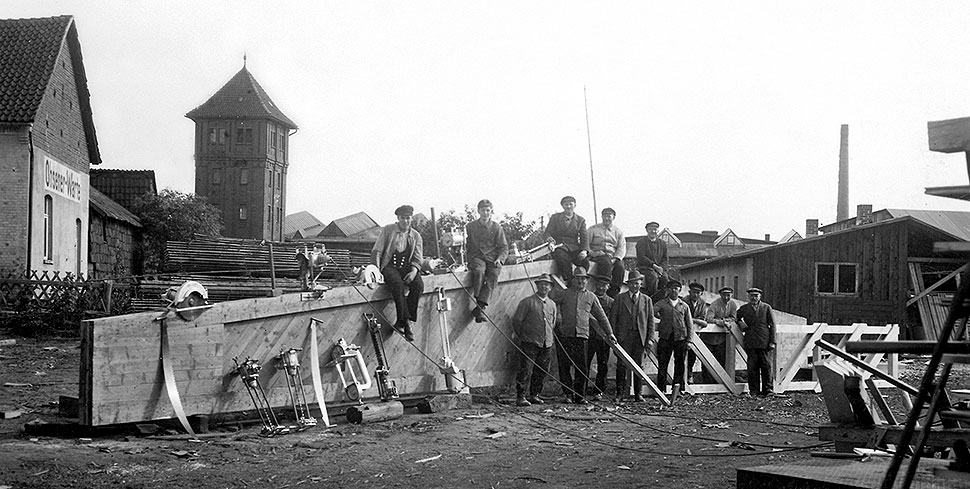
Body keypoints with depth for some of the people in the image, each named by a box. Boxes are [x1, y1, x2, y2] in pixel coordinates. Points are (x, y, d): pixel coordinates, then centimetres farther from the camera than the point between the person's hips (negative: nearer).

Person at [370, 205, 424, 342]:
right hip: (389, 266, -3)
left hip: (407, 267, 3)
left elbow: (417, 259, 11)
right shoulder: (387, 230, 7)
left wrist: (414, 271, -11)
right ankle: (406, 322, -31)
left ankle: (402, 322, -23)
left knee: (418, 285, -29)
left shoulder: (416, 236, 14)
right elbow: (376, 251, 3)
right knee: (397, 284, -36)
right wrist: (376, 270, -11)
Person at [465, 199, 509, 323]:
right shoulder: (470, 227, 14)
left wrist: (499, 259, -6)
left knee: (493, 276, -30)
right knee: (478, 271, -35)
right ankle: (477, 301, -34)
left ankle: (480, 307, -38)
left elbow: (504, 247, 13)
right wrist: (467, 259, -3)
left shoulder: (496, 227, 14)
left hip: (492, 258, 0)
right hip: (476, 257, 0)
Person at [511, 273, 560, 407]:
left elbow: (555, 323, 24)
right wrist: (521, 336, 2)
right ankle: (520, 397, -5)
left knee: (541, 371, 8)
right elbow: (516, 320, -2)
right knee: (525, 370, -8)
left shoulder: (552, 305, 13)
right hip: (529, 342, -5)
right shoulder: (527, 302, -3)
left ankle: (534, 395, 20)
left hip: (547, 345, 5)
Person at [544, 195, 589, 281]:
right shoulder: (555, 217, 13)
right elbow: (548, 232, 6)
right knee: (562, 259, -36)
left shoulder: (581, 220, 14)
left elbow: (585, 237, 6)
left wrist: (584, 250, -14)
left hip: (574, 248, 1)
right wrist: (549, 238, -21)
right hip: (559, 246, -1)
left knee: (585, 261, -29)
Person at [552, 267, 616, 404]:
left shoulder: (591, 297, 15)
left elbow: (601, 316, 21)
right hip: (564, 335, -1)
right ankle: (568, 394, 8)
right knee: (564, 367, -1)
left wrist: (609, 333, 20)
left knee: (582, 368, -3)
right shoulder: (564, 294, 8)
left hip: (582, 335, 1)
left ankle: (580, 396, 5)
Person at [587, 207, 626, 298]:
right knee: (606, 263, -36)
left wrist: (615, 258, -12)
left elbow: (622, 248, 8)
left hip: (614, 257, 2)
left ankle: (613, 292, -28)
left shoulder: (618, 232, 20)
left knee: (620, 266, -31)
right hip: (598, 256, -2)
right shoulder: (593, 229, 15)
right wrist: (592, 253, -14)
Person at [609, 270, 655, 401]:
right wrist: (612, 336, -3)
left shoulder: (646, 300, 12)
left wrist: (650, 338, 1)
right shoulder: (620, 298, 8)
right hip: (624, 336, -1)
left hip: (640, 336, 1)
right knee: (622, 365, -4)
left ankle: (638, 394, 9)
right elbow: (613, 318, 5)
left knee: (639, 365, 3)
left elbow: (651, 320, 10)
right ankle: (620, 392, 4)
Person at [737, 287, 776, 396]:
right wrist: (740, 323, 3)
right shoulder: (743, 309, 13)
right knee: (752, 366, -2)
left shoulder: (767, 308, 10)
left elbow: (772, 325, 8)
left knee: (766, 365, -2)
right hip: (750, 342, 1)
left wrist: (772, 342, 0)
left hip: (764, 342, -1)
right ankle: (754, 390, 3)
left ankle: (768, 389, 5)